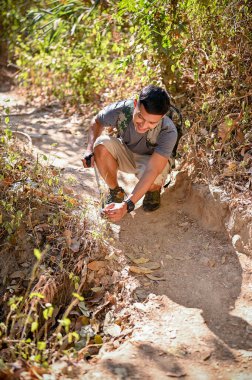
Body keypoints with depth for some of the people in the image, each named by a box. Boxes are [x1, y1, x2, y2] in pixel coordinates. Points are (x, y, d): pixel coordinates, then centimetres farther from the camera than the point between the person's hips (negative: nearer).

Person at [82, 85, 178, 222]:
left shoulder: (168, 132, -35)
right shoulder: (120, 110, -29)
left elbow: (152, 171, -41)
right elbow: (97, 122, -5)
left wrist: (127, 205, -50)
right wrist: (90, 149, -22)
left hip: (150, 160, -3)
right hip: (125, 154, 3)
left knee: (154, 179, -38)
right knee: (102, 143, -29)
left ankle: (154, 191, 4)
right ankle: (115, 191, -5)